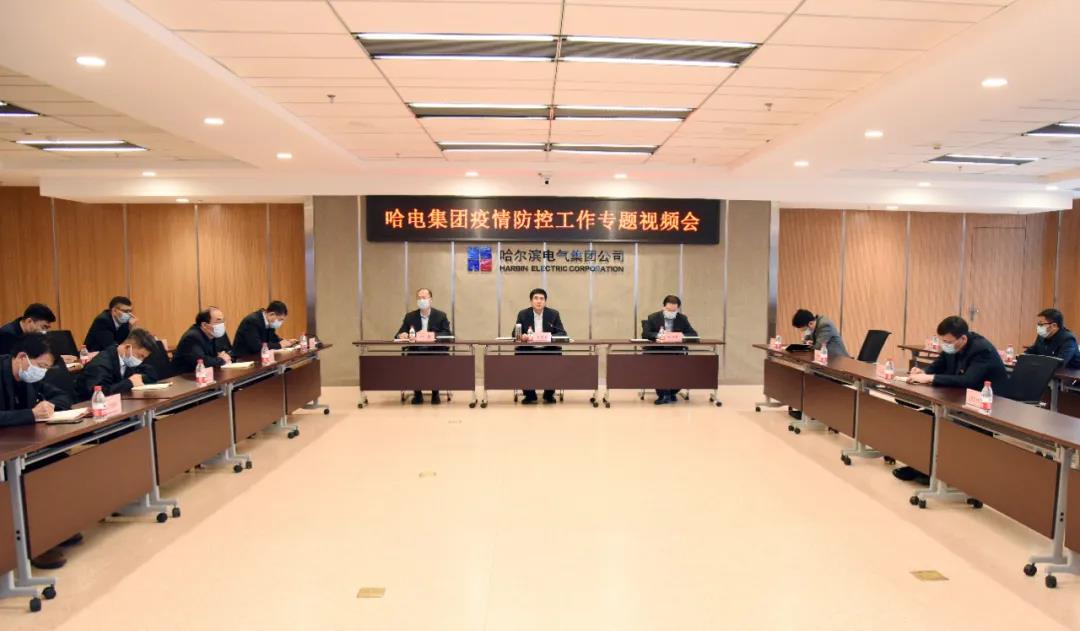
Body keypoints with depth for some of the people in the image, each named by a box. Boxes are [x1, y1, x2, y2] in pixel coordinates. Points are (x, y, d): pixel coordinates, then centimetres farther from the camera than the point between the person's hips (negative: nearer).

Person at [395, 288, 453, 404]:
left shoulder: (441, 315, 5)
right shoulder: (410, 316, 11)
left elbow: (447, 334, -4)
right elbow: (400, 334, 9)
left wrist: (433, 335, -21)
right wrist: (402, 335, -16)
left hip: (435, 351, -2)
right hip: (416, 351, 2)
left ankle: (436, 393, -7)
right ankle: (417, 393, -6)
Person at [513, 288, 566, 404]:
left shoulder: (554, 314, 3)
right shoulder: (523, 314, 3)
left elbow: (562, 334, -4)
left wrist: (549, 337, -25)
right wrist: (520, 336, -27)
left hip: (548, 350, -1)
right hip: (528, 350, 1)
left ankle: (549, 394, -7)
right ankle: (529, 394, -10)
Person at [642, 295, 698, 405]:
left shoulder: (683, 319, 7)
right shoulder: (653, 317, 1)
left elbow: (694, 334, 0)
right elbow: (645, 334, -10)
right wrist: (658, 335, -30)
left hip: (676, 352, 1)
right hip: (656, 351, -1)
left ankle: (672, 392, 1)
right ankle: (663, 394, -11)